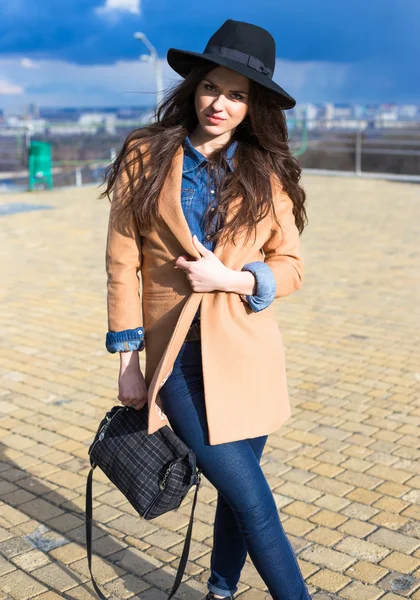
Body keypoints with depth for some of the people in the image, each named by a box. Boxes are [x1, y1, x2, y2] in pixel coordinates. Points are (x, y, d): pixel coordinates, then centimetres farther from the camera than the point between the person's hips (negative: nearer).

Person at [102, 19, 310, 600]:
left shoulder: (267, 174, 3)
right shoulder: (144, 159, -2)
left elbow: (291, 267, 6)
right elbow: (122, 266, -1)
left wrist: (231, 278, -13)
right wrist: (128, 360, -2)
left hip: (247, 356, 3)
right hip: (176, 359, -2)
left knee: (238, 493, 14)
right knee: (252, 500, -3)